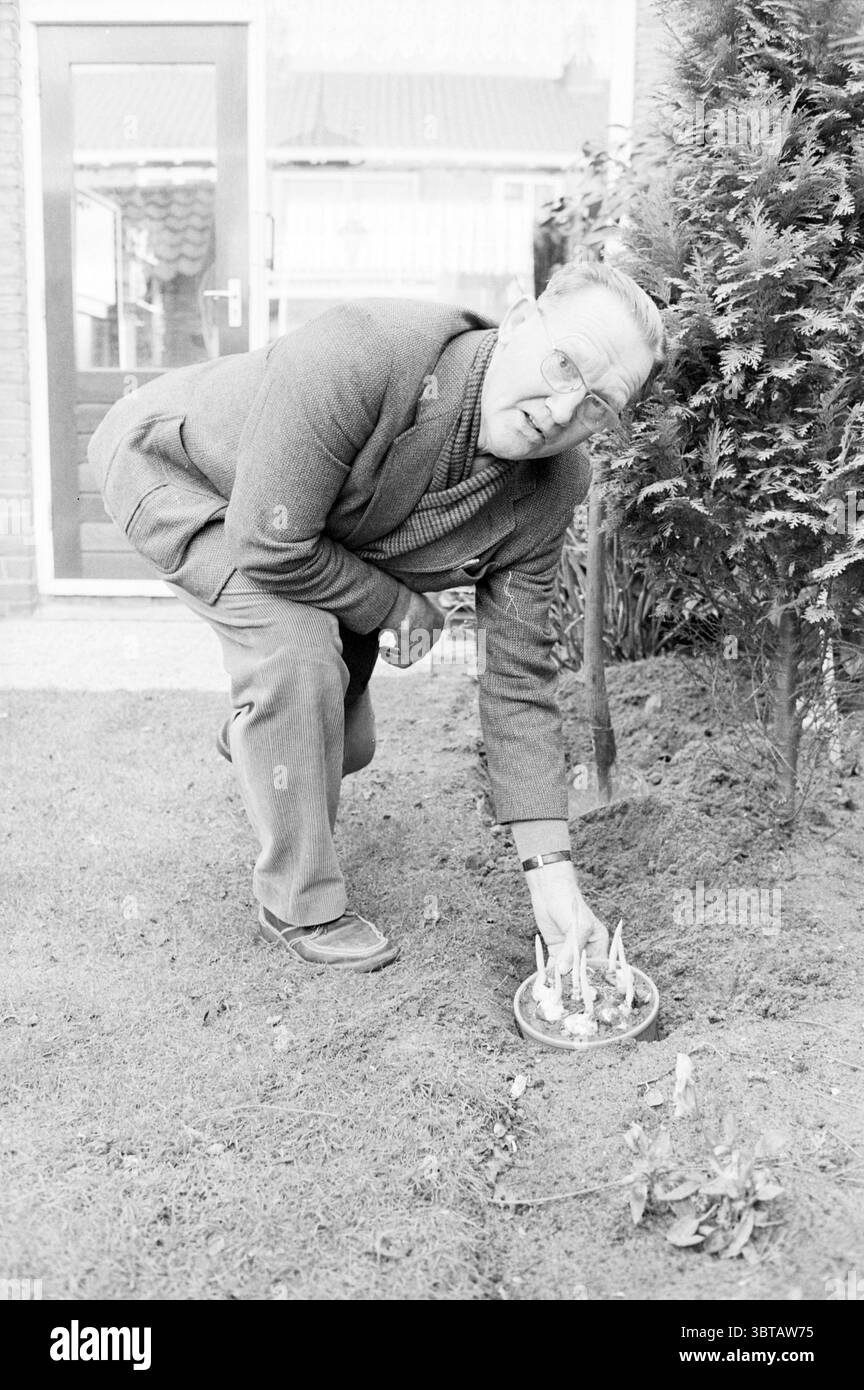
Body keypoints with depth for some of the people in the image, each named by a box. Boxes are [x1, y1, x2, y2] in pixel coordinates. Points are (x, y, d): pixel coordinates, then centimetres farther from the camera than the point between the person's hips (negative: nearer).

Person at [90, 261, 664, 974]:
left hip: (326, 547, 6)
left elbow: (518, 679, -18)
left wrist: (552, 871, -21)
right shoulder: (361, 353, -42)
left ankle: (254, 735, 47)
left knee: (345, 742, 7)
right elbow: (270, 548, -38)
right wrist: (397, 605, -22)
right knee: (300, 644, -30)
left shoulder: (548, 491, -21)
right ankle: (300, 905, -8)